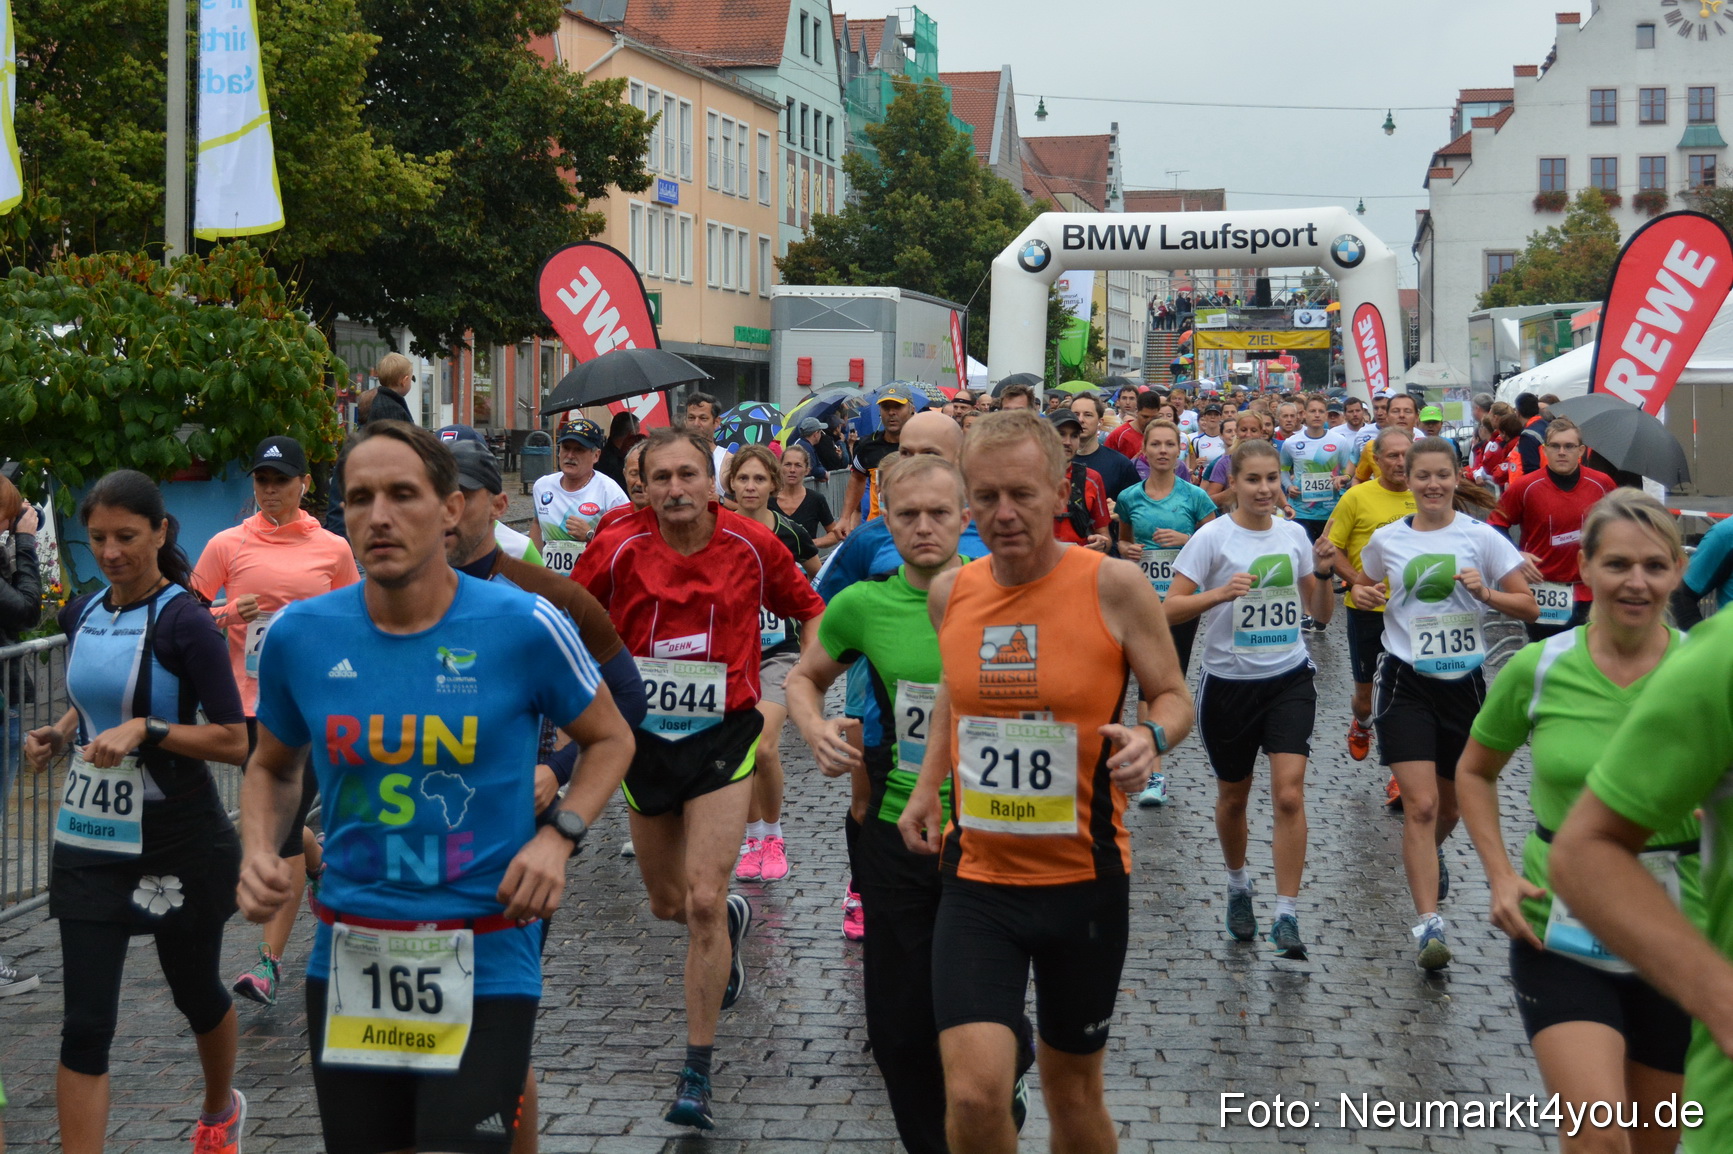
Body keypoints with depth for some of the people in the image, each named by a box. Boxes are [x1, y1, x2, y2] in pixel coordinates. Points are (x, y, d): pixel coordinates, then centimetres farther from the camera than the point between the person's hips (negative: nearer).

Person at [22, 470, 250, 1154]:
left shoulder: (183, 621, -15)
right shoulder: (81, 616, 5)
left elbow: (234, 741, -17)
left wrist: (145, 731, -28)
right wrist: (59, 735, 3)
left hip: (177, 840, -4)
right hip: (91, 840, 4)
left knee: (196, 990, 18)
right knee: (86, 1022, -4)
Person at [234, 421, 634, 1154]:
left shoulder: (523, 626, -9)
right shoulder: (300, 635, -1)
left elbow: (610, 740, 6)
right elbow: (272, 767, 17)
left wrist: (559, 837, -10)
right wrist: (258, 853, -2)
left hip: (485, 966, -3)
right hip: (348, 963, 3)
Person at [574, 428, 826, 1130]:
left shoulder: (754, 545, -8)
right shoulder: (618, 548, -9)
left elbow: (808, 609, 8)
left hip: (723, 736, -2)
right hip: (644, 736, 2)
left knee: (703, 901, -12)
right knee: (667, 903, 16)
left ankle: (697, 1074, -3)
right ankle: (731, 918, 54)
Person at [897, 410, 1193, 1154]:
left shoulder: (1113, 585, -11)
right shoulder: (951, 591, 1)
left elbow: (1174, 697, -1)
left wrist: (1151, 737, -23)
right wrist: (928, 784, 10)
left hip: (1084, 877, -2)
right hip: (976, 877, 2)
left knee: (1073, 1091, 14)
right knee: (973, 1093, -13)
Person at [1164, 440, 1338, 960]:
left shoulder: (1294, 534, 4)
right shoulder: (1213, 537, -9)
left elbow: (1320, 612, 12)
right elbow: (1170, 608, -13)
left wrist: (1323, 572, -6)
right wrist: (1219, 593, -28)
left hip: (1289, 680, 2)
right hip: (1229, 682, -2)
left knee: (1289, 794, -13)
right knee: (1233, 796, 13)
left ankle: (1287, 916, -8)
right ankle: (1238, 886, 40)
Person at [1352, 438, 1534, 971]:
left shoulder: (1481, 537, -4)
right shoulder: (1387, 539, 1)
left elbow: (1528, 606, -2)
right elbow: (1365, 590, 19)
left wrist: (1484, 592, -19)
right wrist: (1364, 596, -4)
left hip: (1464, 682, 1)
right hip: (1407, 683, -1)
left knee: (1450, 806, 16)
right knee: (1420, 805, -14)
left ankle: (1431, 853, 52)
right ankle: (1429, 925, -13)